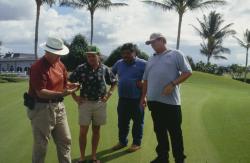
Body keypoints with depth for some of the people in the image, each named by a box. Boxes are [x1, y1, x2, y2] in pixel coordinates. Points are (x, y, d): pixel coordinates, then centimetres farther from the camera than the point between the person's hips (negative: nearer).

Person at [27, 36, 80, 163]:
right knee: (41, 144, 5)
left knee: (65, 140, 15)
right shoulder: (38, 67, -18)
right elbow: (41, 93, -23)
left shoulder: (60, 65, 8)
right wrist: (61, 94, -34)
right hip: (41, 108, -8)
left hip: (59, 106, 8)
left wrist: (72, 86, -4)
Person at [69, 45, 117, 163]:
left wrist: (108, 95, 3)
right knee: (83, 131, 0)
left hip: (100, 103, 2)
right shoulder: (81, 68, -7)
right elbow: (69, 82, 2)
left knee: (96, 130, 10)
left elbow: (114, 82, 13)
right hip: (85, 103, -2)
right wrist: (75, 97, -3)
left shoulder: (104, 69, -1)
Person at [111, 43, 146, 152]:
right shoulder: (119, 63, 9)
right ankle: (122, 141, 28)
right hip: (122, 98, 5)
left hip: (137, 99, -5)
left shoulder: (143, 64, -8)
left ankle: (137, 143, 20)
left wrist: (144, 84, -16)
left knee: (137, 121, 7)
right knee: (122, 121, 13)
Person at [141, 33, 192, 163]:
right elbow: (146, 80, 21)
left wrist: (172, 84, -15)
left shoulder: (176, 54, 1)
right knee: (159, 131, 13)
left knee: (175, 132, 1)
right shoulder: (151, 59, 17)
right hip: (154, 101, 6)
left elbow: (187, 72, -5)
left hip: (170, 101, -5)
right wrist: (143, 97, 17)